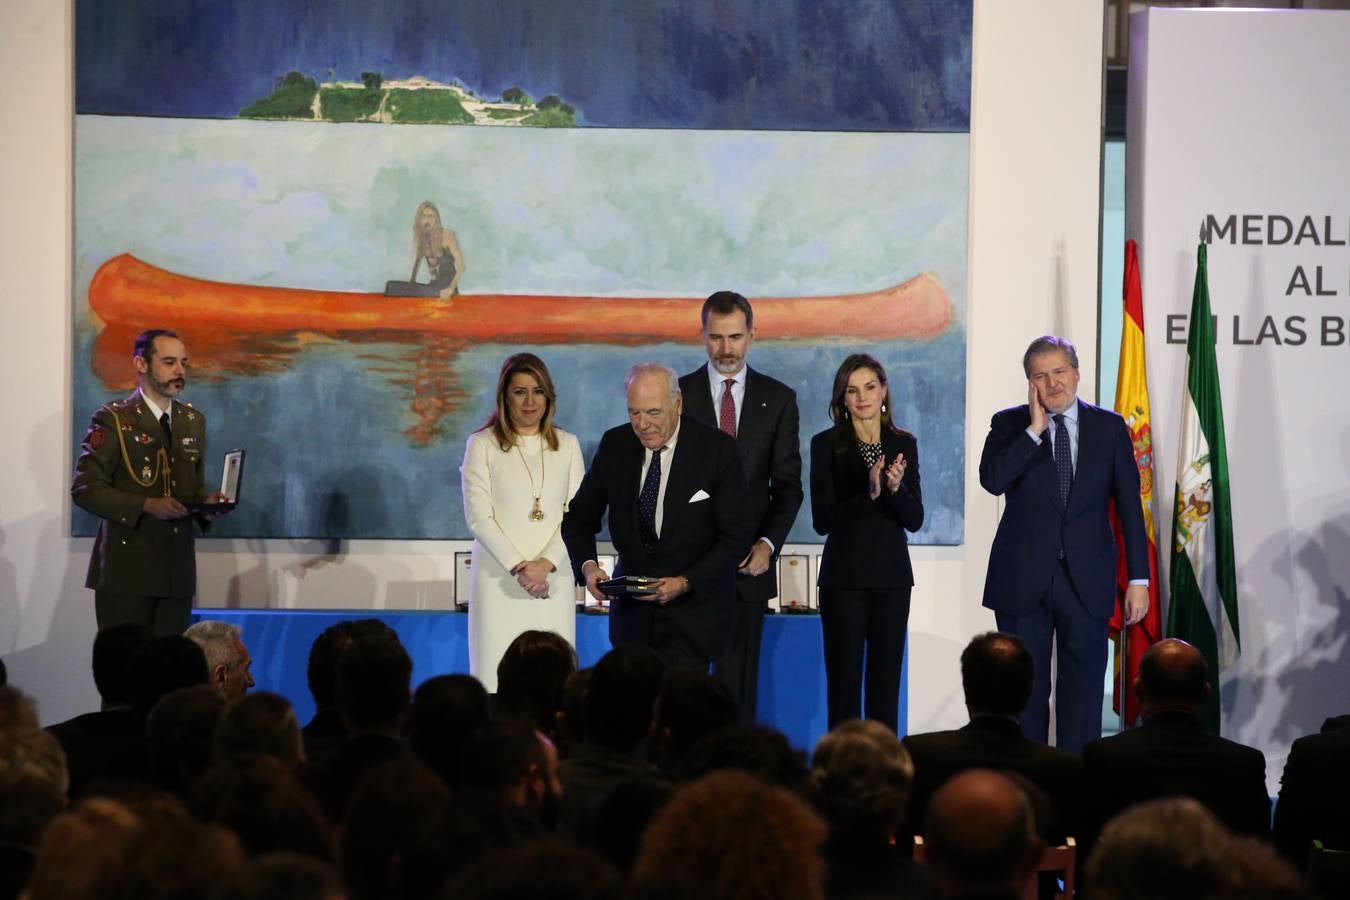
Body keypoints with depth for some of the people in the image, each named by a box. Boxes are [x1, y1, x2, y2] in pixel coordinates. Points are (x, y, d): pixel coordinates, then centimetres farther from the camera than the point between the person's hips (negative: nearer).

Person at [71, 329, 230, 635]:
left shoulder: (194, 421, 15)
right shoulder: (113, 419, -4)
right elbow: (85, 488, -9)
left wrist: (206, 501, -1)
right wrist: (146, 505, -20)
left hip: (177, 571, 5)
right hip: (127, 568, -5)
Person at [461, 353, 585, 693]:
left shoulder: (567, 445, 11)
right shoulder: (482, 444, 3)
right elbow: (478, 516, -3)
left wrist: (546, 563, -9)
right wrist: (518, 567, -12)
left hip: (553, 577, 2)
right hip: (499, 577, -2)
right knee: (497, 676, -7)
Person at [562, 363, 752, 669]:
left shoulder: (718, 450, -11)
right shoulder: (615, 445, 0)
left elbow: (736, 538, -9)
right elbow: (580, 517, 8)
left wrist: (685, 583, -21)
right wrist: (587, 565, -13)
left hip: (693, 612, -4)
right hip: (633, 610, 4)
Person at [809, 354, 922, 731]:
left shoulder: (904, 444, 7)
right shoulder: (827, 445, -1)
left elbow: (914, 520, 3)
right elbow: (822, 519, -9)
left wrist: (895, 488, -16)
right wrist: (869, 494, -22)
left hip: (892, 576, 3)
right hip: (845, 577, -3)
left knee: (886, 683, 3)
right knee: (843, 682, -3)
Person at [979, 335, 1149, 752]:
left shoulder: (1109, 427, 5)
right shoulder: (1010, 425, 3)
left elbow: (1129, 506, 5)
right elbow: (992, 480, -15)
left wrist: (1138, 578, 0)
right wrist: (1034, 430, -16)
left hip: (1086, 580, 0)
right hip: (1023, 580, 0)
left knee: (1083, 692, 1)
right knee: (1025, 693, 5)